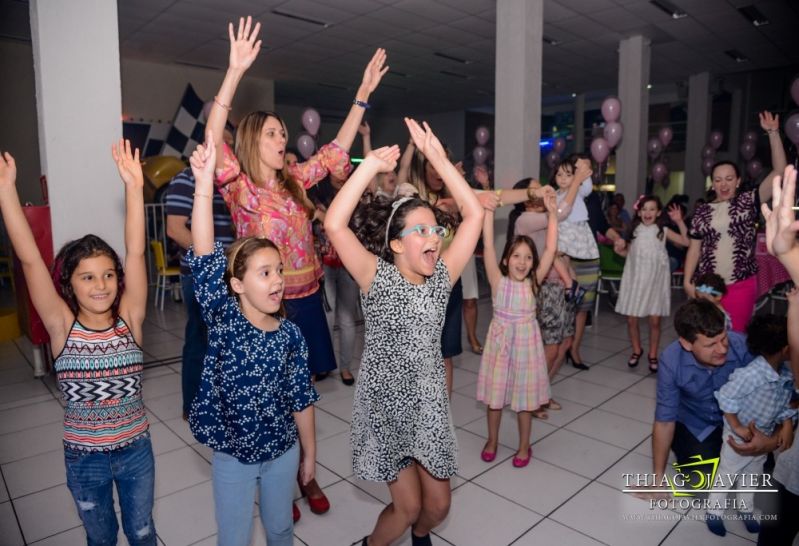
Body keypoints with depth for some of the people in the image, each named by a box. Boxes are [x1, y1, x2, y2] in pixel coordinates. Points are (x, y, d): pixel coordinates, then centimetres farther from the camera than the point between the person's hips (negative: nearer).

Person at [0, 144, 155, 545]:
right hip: (84, 458, 0)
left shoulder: (129, 319, -12)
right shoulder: (62, 327, -14)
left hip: (135, 450, 0)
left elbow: (135, 253, -22)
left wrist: (133, 187, -29)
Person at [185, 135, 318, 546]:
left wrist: (309, 453, 5)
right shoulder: (223, 320, -18)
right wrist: (204, 182, -41)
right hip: (231, 455, -1)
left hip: (283, 450, 2)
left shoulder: (290, 334, -12)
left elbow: (301, 399, -3)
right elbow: (204, 259, -32)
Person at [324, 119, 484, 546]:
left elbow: (474, 214, -6)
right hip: (385, 406, -4)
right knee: (408, 506, 4)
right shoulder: (376, 277, -14)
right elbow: (334, 225, -28)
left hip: (430, 404, 4)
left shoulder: (441, 275, -3)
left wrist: (438, 159, -11)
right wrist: (371, 165, -26)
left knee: (438, 505, 13)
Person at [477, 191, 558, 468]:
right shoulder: (498, 280, -9)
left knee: (525, 397, 12)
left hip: (526, 341, 1)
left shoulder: (533, 282, -5)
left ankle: (524, 446, 31)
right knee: (495, 395, 13)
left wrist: (552, 213, -18)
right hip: (500, 340, 0)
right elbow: (488, 245, -18)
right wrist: (488, 209, -24)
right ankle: (492, 440, 34)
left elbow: (550, 250, -12)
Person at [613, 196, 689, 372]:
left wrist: (680, 222, -14)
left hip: (655, 280, -2)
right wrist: (619, 249, -3)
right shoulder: (634, 230, 5)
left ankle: (653, 355, 20)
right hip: (635, 279, 2)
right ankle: (637, 350, 26)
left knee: (655, 321, 3)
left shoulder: (663, 231, -1)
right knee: (631, 319, 5)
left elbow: (687, 242, -10)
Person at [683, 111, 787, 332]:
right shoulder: (703, 211, 5)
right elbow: (695, 248, 6)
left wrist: (773, 133, -13)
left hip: (741, 285, -1)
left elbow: (779, 172, -8)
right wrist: (687, 280, -3)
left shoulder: (748, 201, 2)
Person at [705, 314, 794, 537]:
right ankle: (714, 511, 33)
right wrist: (737, 427, -21)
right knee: (726, 475, 13)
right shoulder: (751, 374, -36)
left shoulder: (787, 374, -11)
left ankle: (745, 508, 48)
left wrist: (787, 426, -13)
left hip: (764, 436, 7)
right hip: (740, 436, -7)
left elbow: (786, 403, 0)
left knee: (752, 475, 26)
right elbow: (726, 397, -29)